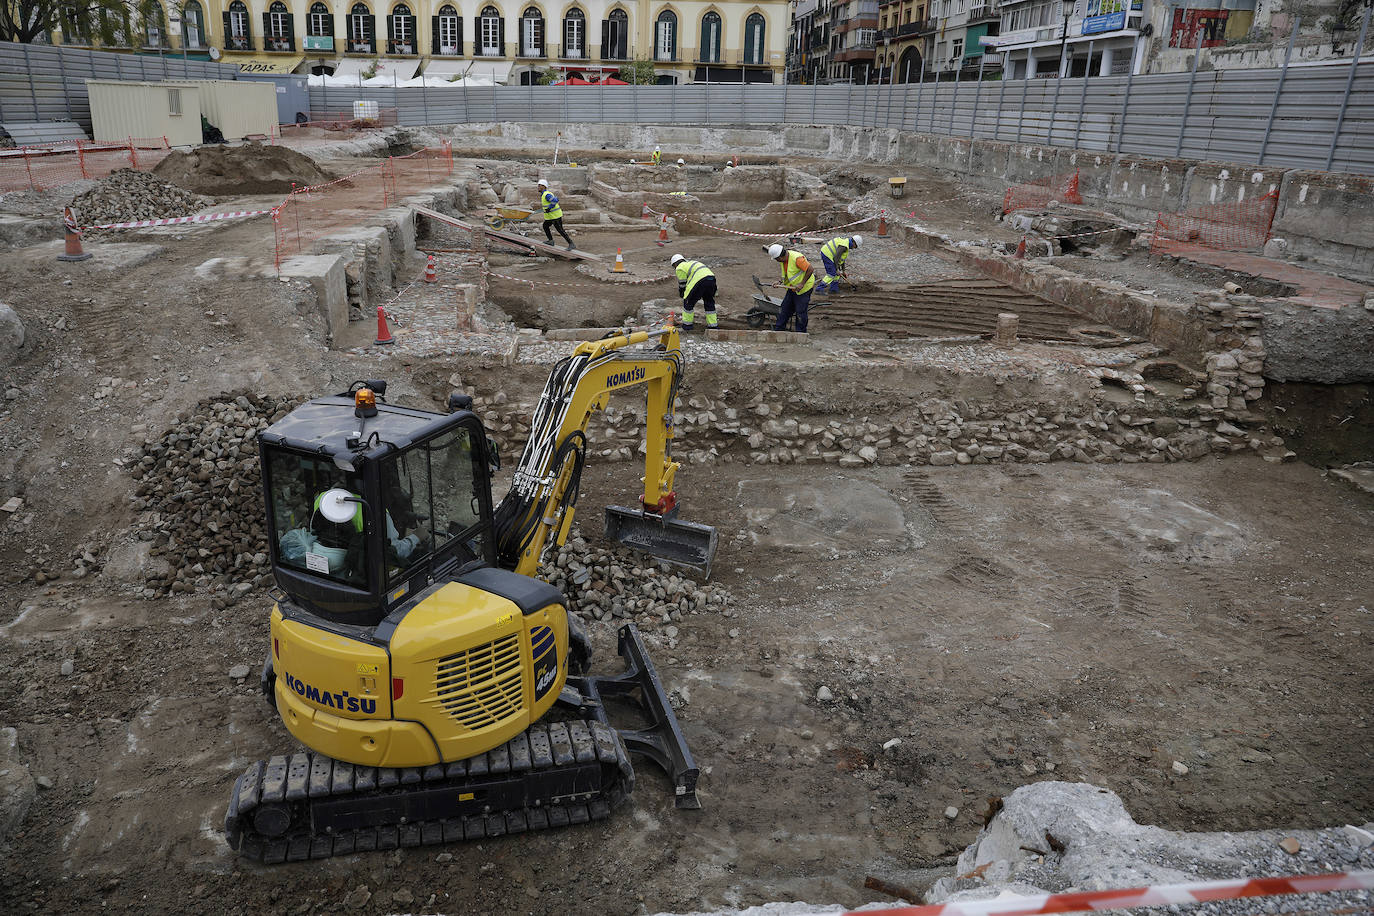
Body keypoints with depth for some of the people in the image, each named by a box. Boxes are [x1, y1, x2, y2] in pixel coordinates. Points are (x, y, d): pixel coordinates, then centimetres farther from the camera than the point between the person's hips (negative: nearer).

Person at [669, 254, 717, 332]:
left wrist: (683, 297, 24)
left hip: (700, 281, -8)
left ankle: (687, 324, 18)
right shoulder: (690, 263, 36)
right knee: (709, 303, 22)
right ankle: (712, 325, 22)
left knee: (688, 302, 9)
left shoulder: (680, 268, 11)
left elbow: (682, 285, 11)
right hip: (711, 277, 8)